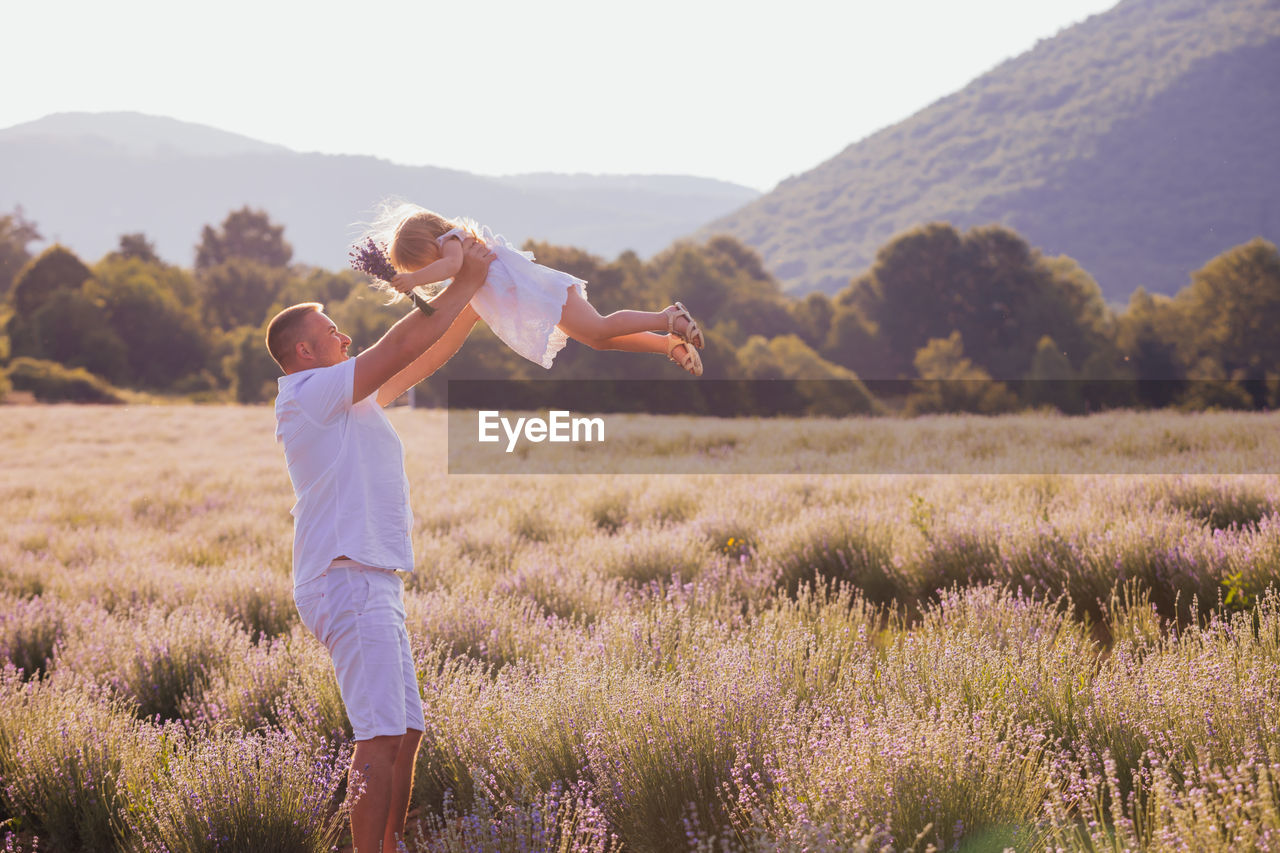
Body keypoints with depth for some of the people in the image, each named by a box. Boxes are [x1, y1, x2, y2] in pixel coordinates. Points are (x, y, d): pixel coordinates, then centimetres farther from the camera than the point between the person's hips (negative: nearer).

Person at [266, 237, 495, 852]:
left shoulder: (352, 400, 21)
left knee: (406, 733, 10)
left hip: (373, 584, 10)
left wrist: (476, 303, 20)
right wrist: (463, 285, -4)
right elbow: (403, 345, -12)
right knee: (382, 737, -15)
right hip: (348, 579, -10)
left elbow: (424, 359, 27)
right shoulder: (308, 394, -7)